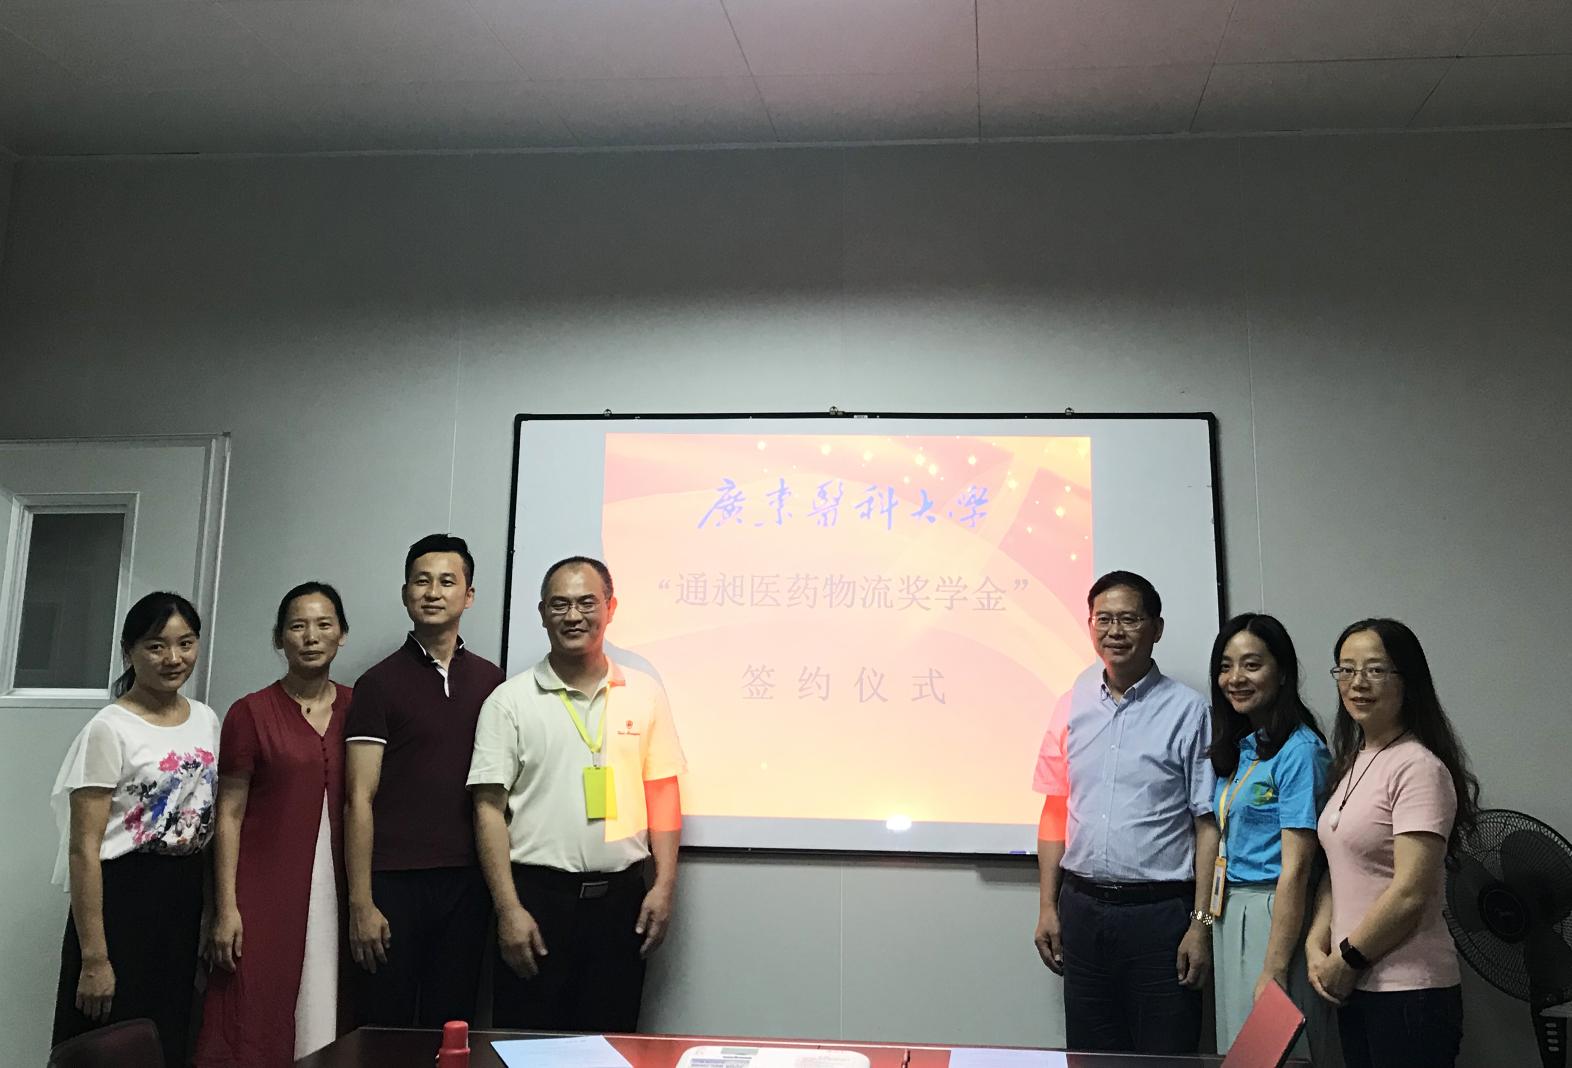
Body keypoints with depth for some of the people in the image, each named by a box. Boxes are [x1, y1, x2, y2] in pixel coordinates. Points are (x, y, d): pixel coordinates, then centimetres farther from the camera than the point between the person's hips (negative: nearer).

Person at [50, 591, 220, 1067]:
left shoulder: (206, 719, 6)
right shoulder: (110, 729, -12)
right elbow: (84, 849, -14)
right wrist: (93, 957, -16)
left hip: (187, 900, 6)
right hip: (122, 898, -6)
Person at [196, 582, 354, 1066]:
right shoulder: (250, 712, -2)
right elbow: (229, 815, -2)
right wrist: (226, 907, -8)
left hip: (335, 891, 3)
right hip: (265, 890, -2)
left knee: (324, 1022, 6)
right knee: (255, 1024, 0)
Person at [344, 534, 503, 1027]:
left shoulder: (490, 681, 9)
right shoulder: (379, 683, 0)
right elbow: (359, 799, -4)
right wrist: (361, 902, -10)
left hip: (466, 882, 3)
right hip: (394, 881, -3)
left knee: (450, 1026, 9)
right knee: (384, 1028, 5)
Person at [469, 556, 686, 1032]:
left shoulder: (645, 693, 5)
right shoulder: (509, 701, -2)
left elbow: (662, 793, 8)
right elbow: (489, 808, -3)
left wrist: (664, 884, 0)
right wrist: (508, 909, -9)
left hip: (621, 897, 2)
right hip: (538, 895, -2)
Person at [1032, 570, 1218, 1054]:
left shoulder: (1187, 711, -5)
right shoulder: (1073, 705, 7)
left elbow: (1208, 825, -7)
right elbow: (1055, 812, 10)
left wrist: (1201, 923, -11)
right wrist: (1048, 907, 7)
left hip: (1160, 912, -4)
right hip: (1083, 907, 4)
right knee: (1089, 1056, 13)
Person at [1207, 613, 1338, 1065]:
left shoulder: (1299, 751, -15)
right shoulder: (1236, 749, 11)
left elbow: (1295, 869, -18)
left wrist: (1274, 970, -20)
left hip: (1275, 915, -8)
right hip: (1229, 916, 8)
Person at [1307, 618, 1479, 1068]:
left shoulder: (1419, 769, -15)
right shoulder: (1353, 763, 10)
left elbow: (1409, 895, -20)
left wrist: (1347, 961, -10)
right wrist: (1317, 946, 0)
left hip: (1408, 991, -8)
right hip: (1354, 986, 8)